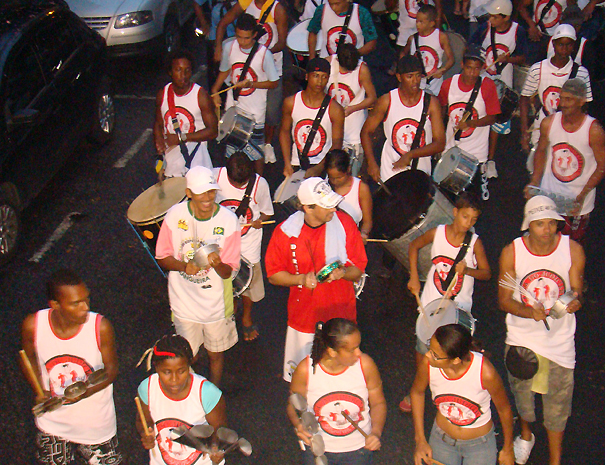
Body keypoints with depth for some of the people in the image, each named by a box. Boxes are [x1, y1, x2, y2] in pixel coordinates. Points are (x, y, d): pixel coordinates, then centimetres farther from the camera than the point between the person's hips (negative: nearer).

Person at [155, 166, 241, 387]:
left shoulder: (228, 220, -17)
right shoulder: (175, 215, -15)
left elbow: (228, 272, -12)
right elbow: (162, 258, -4)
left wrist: (218, 264, -36)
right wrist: (184, 266, -24)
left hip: (216, 301, 0)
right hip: (184, 300, 0)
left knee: (216, 352, 18)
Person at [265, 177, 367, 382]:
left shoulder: (344, 223, -9)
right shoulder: (285, 231, -11)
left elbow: (358, 269, -1)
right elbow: (273, 275, -1)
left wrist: (343, 272, -24)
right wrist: (301, 279, -18)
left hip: (340, 318, 0)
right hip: (303, 317, 0)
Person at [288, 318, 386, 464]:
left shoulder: (365, 364, -17)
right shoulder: (305, 369, -20)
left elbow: (378, 403, -3)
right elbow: (293, 405, -4)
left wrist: (376, 432, -19)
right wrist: (299, 424, -25)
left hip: (359, 448, 1)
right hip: (318, 449, -1)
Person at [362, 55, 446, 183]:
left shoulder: (431, 102, -6)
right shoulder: (387, 101, -6)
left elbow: (440, 143, -9)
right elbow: (366, 131, 2)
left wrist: (410, 155, -22)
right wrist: (371, 162, -11)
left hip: (420, 173, 1)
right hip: (390, 173, 0)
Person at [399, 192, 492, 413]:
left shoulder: (475, 242, -12)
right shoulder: (437, 233, -9)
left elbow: (487, 273, -4)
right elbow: (414, 246, 8)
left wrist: (467, 270, -24)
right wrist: (414, 277, 1)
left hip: (459, 307, -1)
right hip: (430, 303, 1)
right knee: (423, 348, 12)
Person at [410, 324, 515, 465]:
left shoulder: (485, 372, -34)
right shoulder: (428, 364, -26)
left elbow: (504, 409, -14)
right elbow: (417, 392, -2)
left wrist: (508, 449, 1)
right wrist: (420, 440, -1)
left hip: (479, 443, -2)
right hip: (441, 439, 2)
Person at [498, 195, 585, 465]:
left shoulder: (573, 250, -13)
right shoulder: (511, 253, -14)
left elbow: (577, 293, -5)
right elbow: (504, 300, -8)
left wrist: (575, 302, -30)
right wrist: (530, 312, -28)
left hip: (559, 339, 0)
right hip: (521, 336, 1)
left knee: (557, 402, 9)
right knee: (521, 394, 20)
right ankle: (525, 435, 52)